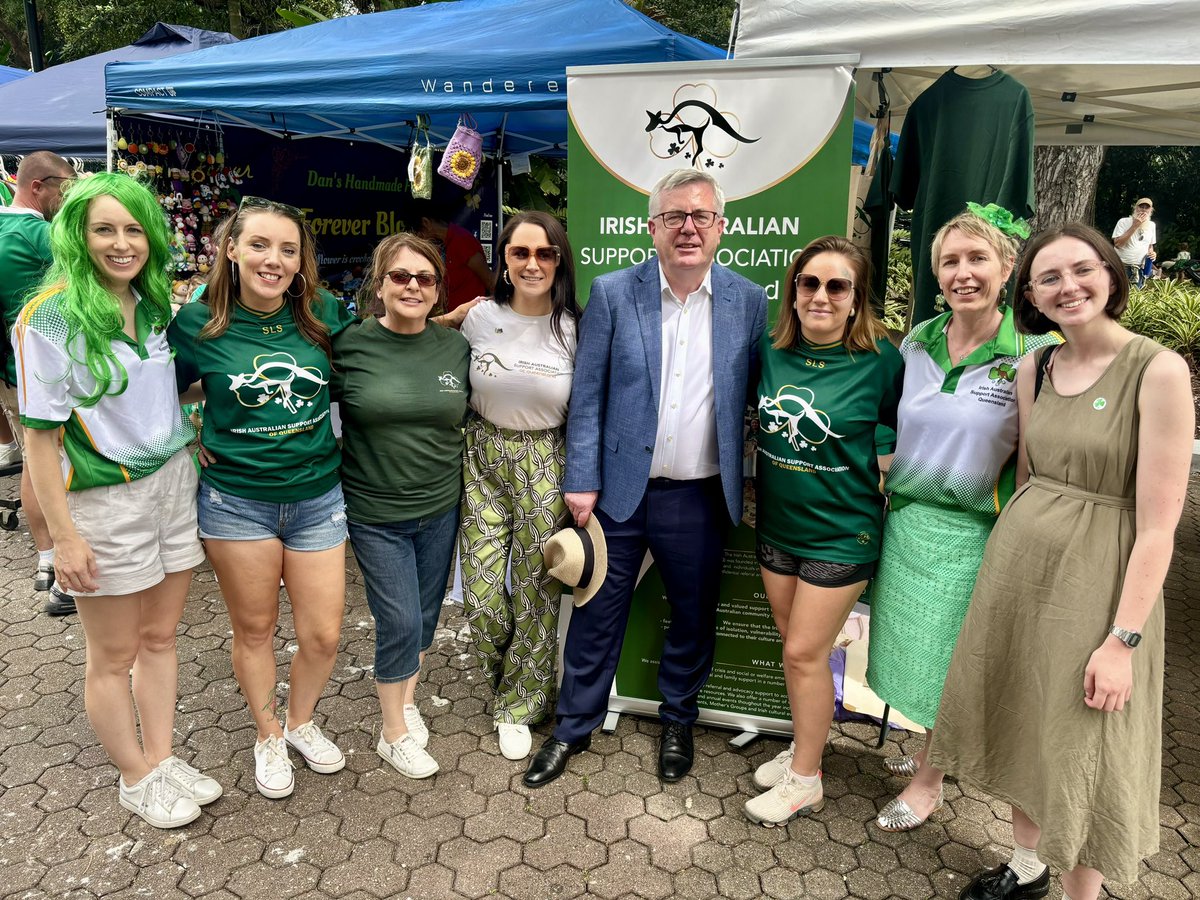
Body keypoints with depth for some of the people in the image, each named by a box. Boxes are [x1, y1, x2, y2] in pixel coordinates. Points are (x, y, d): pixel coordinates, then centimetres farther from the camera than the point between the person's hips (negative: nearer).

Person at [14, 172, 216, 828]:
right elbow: (39, 434, -13)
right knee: (114, 656, 11)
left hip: (174, 484, 6)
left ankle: (161, 758, 34)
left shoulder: (156, 306, 5)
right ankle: (136, 780, 29)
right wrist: (64, 535, -15)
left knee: (160, 635, 16)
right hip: (104, 502, -5)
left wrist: (194, 444, 9)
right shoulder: (51, 317, -14)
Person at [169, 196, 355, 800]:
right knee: (254, 629, 14)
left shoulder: (323, 314, -5)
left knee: (323, 635, 7)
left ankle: (301, 721, 38)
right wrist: (188, 440, -6)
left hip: (317, 497, 2)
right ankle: (267, 735, 39)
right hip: (236, 501, -1)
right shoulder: (197, 323, -8)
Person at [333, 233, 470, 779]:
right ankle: (395, 734, 24)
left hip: (440, 508, 4)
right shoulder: (349, 345, -10)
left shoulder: (456, 347, 0)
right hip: (376, 514, -3)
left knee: (426, 615, 16)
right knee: (400, 623, 0)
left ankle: (407, 701, 42)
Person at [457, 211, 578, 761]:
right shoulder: (479, 318, -1)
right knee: (481, 595, 3)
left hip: (547, 467, -2)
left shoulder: (575, 331, -7)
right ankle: (512, 680, 37)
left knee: (537, 592, 6)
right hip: (483, 461, 2)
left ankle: (519, 705, 31)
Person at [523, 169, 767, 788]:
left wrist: (751, 485, 2)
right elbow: (586, 395, -4)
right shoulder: (613, 293, -4)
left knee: (694, 616, 17)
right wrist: (581, 481, -7)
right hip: (618, 488, -1)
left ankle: (678, 721, 41)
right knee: (597, 615, 11)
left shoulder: (748, 302, 0)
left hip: (701, 498, 2)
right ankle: (574, 726, 33)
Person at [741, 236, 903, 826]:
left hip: (840, 532, -5)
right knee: (795, 647, 17)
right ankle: (806, 746, 38)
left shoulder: (880, 360, -16)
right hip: (776, 524, 5)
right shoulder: (772, 349, -3)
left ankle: (805, 781, 22)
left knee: (805, 653, 2)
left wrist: (886, 482, -5)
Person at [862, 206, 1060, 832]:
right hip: (903, 519, 5)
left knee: (946, 657, 8)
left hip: (968, 533, -4)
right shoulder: (916, 343, 2)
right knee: (909, 646, 16)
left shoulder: (1034, 356, -12)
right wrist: (886, 500, 7)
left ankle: (931, 780, 31)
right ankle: (931, 748, 42)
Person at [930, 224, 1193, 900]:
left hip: (1097, 579, -6)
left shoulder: (1159, 371, -14)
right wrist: (1010, 552, 12)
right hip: (1017, 564, 6)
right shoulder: (1034, 370, 4)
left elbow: (1158, 524, -16)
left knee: (1083, 749, 7)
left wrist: (1124, 639, -18)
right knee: (1020, 722, 18)